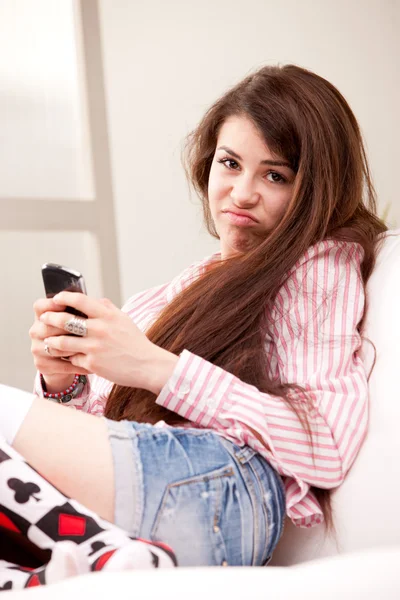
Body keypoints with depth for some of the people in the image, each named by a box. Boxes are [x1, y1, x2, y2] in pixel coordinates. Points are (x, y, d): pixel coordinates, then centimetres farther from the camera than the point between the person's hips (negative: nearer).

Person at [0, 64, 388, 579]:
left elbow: (329, 448, -8)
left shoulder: (323, 265, 8)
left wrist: (158, 369, -14)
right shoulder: (203, 278, 28)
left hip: (221, 491, -7)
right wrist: (67, 381, -3)